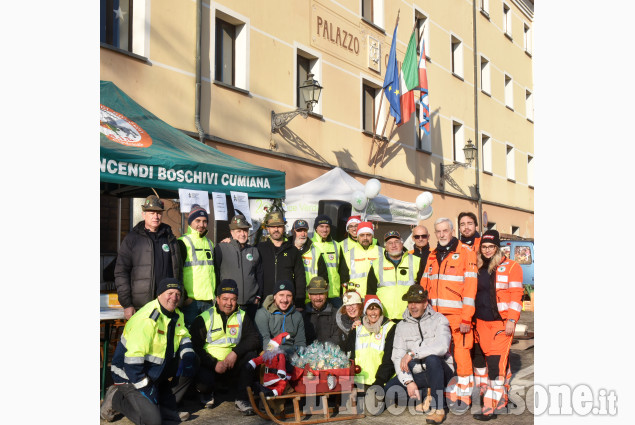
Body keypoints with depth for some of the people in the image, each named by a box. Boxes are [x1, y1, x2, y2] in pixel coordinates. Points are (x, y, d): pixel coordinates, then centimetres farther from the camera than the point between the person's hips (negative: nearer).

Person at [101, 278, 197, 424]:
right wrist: (145, 388, -22)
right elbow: (133, 358, -27)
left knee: (191, 362, -3)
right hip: (130, 376, -8)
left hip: (154, 372, 9)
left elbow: (183, 336, 19)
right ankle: (116, 399, 4)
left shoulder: (177, 315, 3)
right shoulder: (147, 319, -24)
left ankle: (165, 406, 3)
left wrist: (188, 355, -4)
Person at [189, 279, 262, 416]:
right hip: (209, 365, -2)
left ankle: (242, 399, -13)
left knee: (251, 354, -24)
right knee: (204, 381, -33)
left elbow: (254, 339, -5)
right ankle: (207, 393, 9)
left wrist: (235, 353, -21)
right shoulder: (204, 318, -1)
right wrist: (214, 364, -18)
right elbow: (195, 347, -5)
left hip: (233, 365, 2)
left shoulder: (242, 316, 7)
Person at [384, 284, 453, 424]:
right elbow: (397, 357, -3)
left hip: (440, 371, -3)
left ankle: (438, 407, -23)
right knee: (389, 389, -19)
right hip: (416, 375, 3)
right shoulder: (402, 326, 6)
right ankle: (421, 401, 7)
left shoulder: (438, 319, -4)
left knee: (432, 358, -36)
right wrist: (409, 381, -18)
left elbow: (442, 346, -23)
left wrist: (412, 354, -26)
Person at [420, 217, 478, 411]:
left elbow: (470, 287, -10)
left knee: (461, 356, -2)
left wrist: (466, 318, -14)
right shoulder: (432, 256, 13)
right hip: (436, 315, 6)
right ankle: (451, 395, 21)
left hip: (457, 315, -6)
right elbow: (424, 285, 16)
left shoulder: (466, 254, -5)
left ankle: (464, 397, 11)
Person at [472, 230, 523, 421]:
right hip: (481, 322, 6)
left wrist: (511, 321, -14)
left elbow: (516, 296, -7)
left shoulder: (510, 267, -3)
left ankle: (490, 407, -5)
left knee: (496, 362, -9)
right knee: (481, 359, 8)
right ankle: (500, 398, 23)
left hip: (501, 322, -6)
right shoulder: (478, 268, 12)